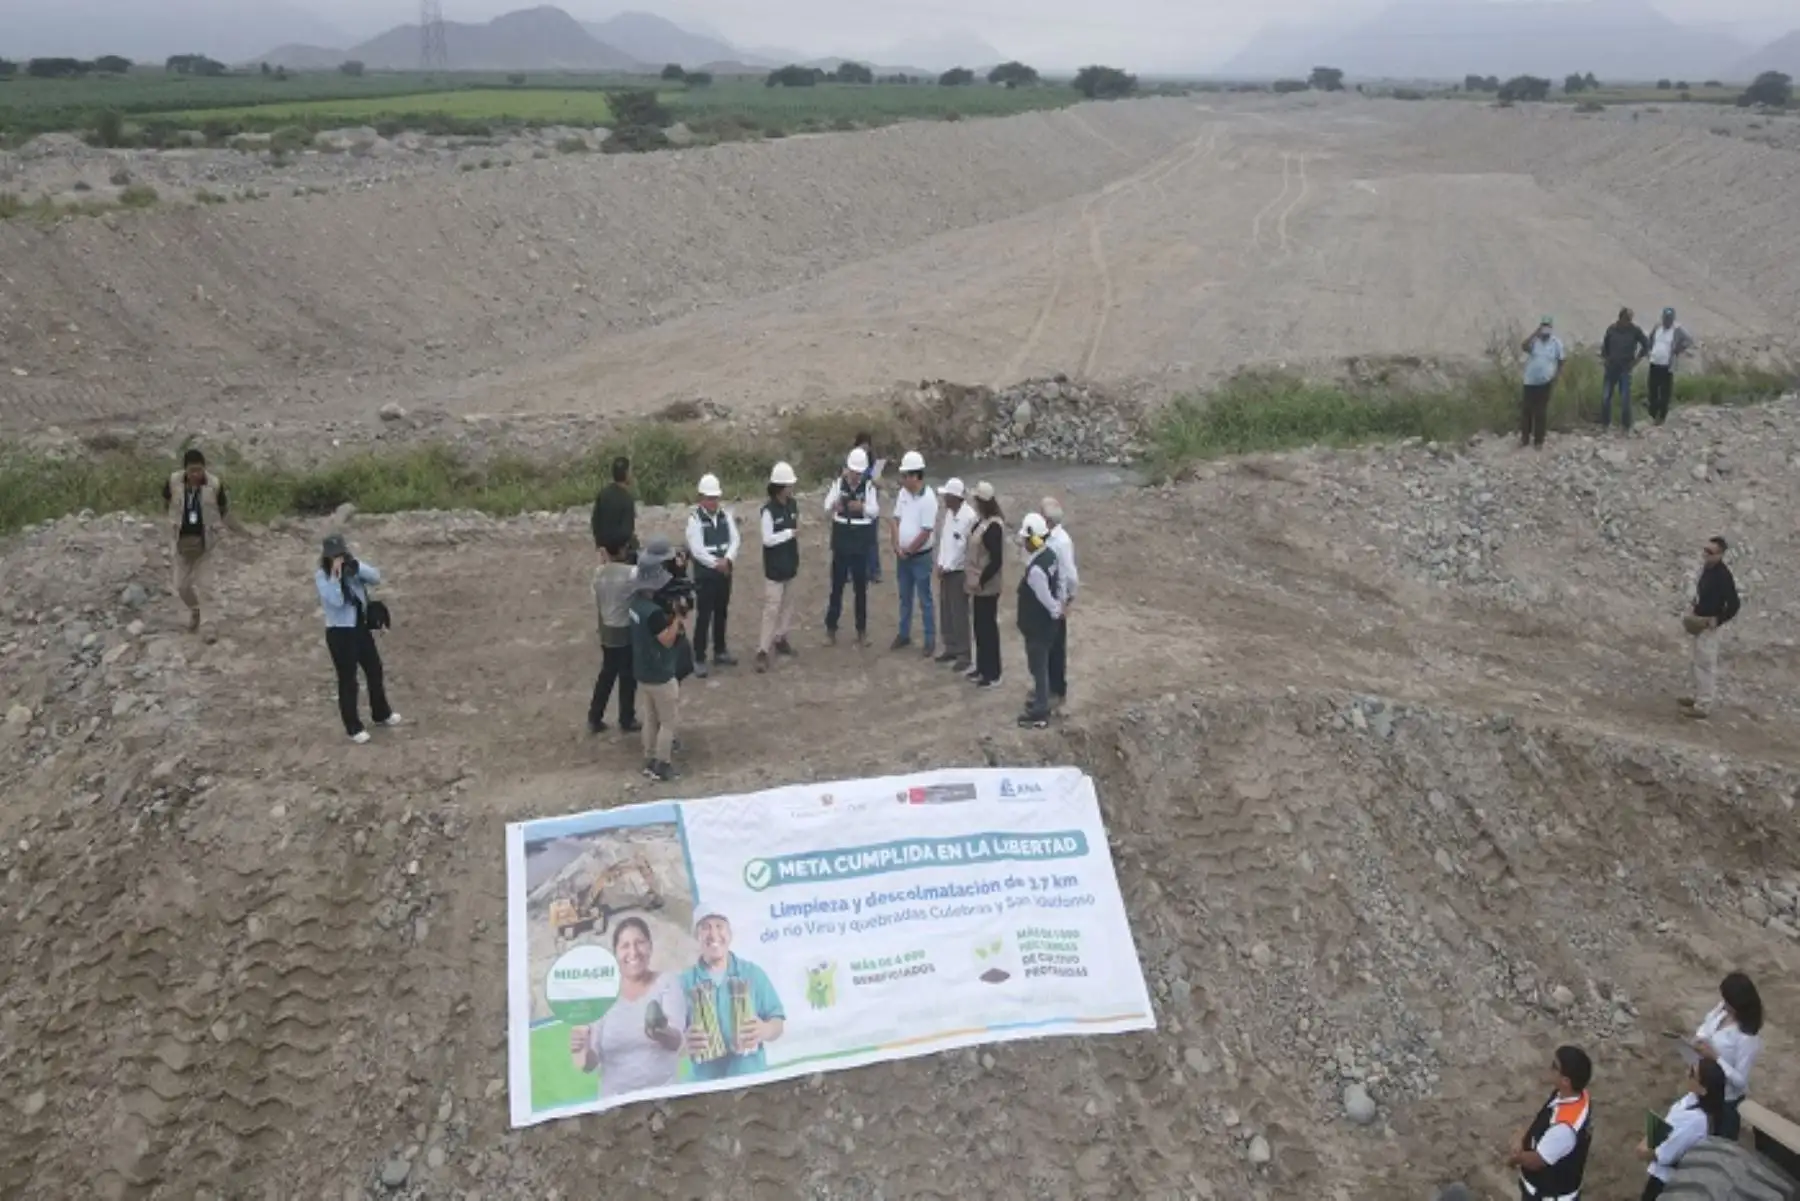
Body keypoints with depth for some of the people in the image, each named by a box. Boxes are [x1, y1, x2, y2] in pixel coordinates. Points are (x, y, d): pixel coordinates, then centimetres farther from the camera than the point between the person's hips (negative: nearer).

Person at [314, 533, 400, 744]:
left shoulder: (353, 569, 1)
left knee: (375, 669, 18)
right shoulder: (321, 577, -14)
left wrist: (355, 565, -22)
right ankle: (353, 727, 16)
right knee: (348, 679, 3)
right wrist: (335, 576, -28)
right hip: (339, 633, -6)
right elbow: (336, 601, -26)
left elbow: (376, 578, -12)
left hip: (361, 627, 6)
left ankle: (381, 714, 39)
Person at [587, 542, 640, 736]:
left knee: (606, 674, 19)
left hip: (606, 630, 6)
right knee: (628, 677, 10)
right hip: (626, 632, -6)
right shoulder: (632, 573, -22)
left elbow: (597, 602, 7)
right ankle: (627, 721, 23)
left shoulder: (599, 572, -3)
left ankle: (594, 719, 24)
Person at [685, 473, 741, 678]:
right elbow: (697, 549, -19)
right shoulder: (695, 518, -14)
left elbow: (735, 540, -1)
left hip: (725, 571, 6)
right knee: (703, 617, -4)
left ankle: (720, 652, 32)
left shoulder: (726, 514, 3)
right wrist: (716, 564, -18)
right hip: (704, 573, -6)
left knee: (722, 614, 17)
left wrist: (727, 560, -17)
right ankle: (699, 659, 2)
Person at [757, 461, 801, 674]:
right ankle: (763, 650, -4)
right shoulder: (769, 510, -20)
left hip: (789, 563, 7)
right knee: (772, 608, -8)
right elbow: (767, 539, -22)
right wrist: (790, 533, -17)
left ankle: (780, 638, 32)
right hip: (774, 566, -7)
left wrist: (797, 557, 15)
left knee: (787, 604, 16)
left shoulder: (793, 504, 2)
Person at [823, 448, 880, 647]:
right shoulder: (838, 483, -3)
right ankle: (831, 628, 15)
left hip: (861, 545, 0)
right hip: (841, 543, 0)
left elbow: (875, 511, -10)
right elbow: (827, 506, -8)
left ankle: (862, 630, 19)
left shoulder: (869, 487, -5)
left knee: (861, 588, 9)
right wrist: (834, 505, -31)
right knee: (837, 586, 5)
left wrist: (862, 507, -29)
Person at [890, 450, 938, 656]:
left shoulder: (928, 498, -20)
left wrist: (908, 551, -11)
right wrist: (898, 548, -6)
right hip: (902, 555, 7)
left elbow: (925, 533, -20)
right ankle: (904, 635, 29)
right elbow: (896, 520, 5)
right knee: (905, 597, 17)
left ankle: (930, 640, 10)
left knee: (924, 600, 2)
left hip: (920, 556, -7)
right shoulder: (902, 492, 1)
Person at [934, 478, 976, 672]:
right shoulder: (946, 513, 7)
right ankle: (951, 648, 25)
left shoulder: (968, 516, -19)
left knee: (959, 614, -3)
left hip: (959, 571, -8)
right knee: (945, 612, 13)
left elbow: (962, 546, -18)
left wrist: (947, 567, -13)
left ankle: (963, 655, 5)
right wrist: (940, 564, 0)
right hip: (945, 570, 8)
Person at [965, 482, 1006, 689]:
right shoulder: (982, 521, 6)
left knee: (988, 628, 1)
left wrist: (981, 581, -21)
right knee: (979, 626, 18)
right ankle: (982, 667, 31)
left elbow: (996, 560, -24)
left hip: (986, 587, -9)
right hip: (978, 584, 9)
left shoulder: (993, 526, -23)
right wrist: (970, 577, 13)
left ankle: (993, 675, 11)